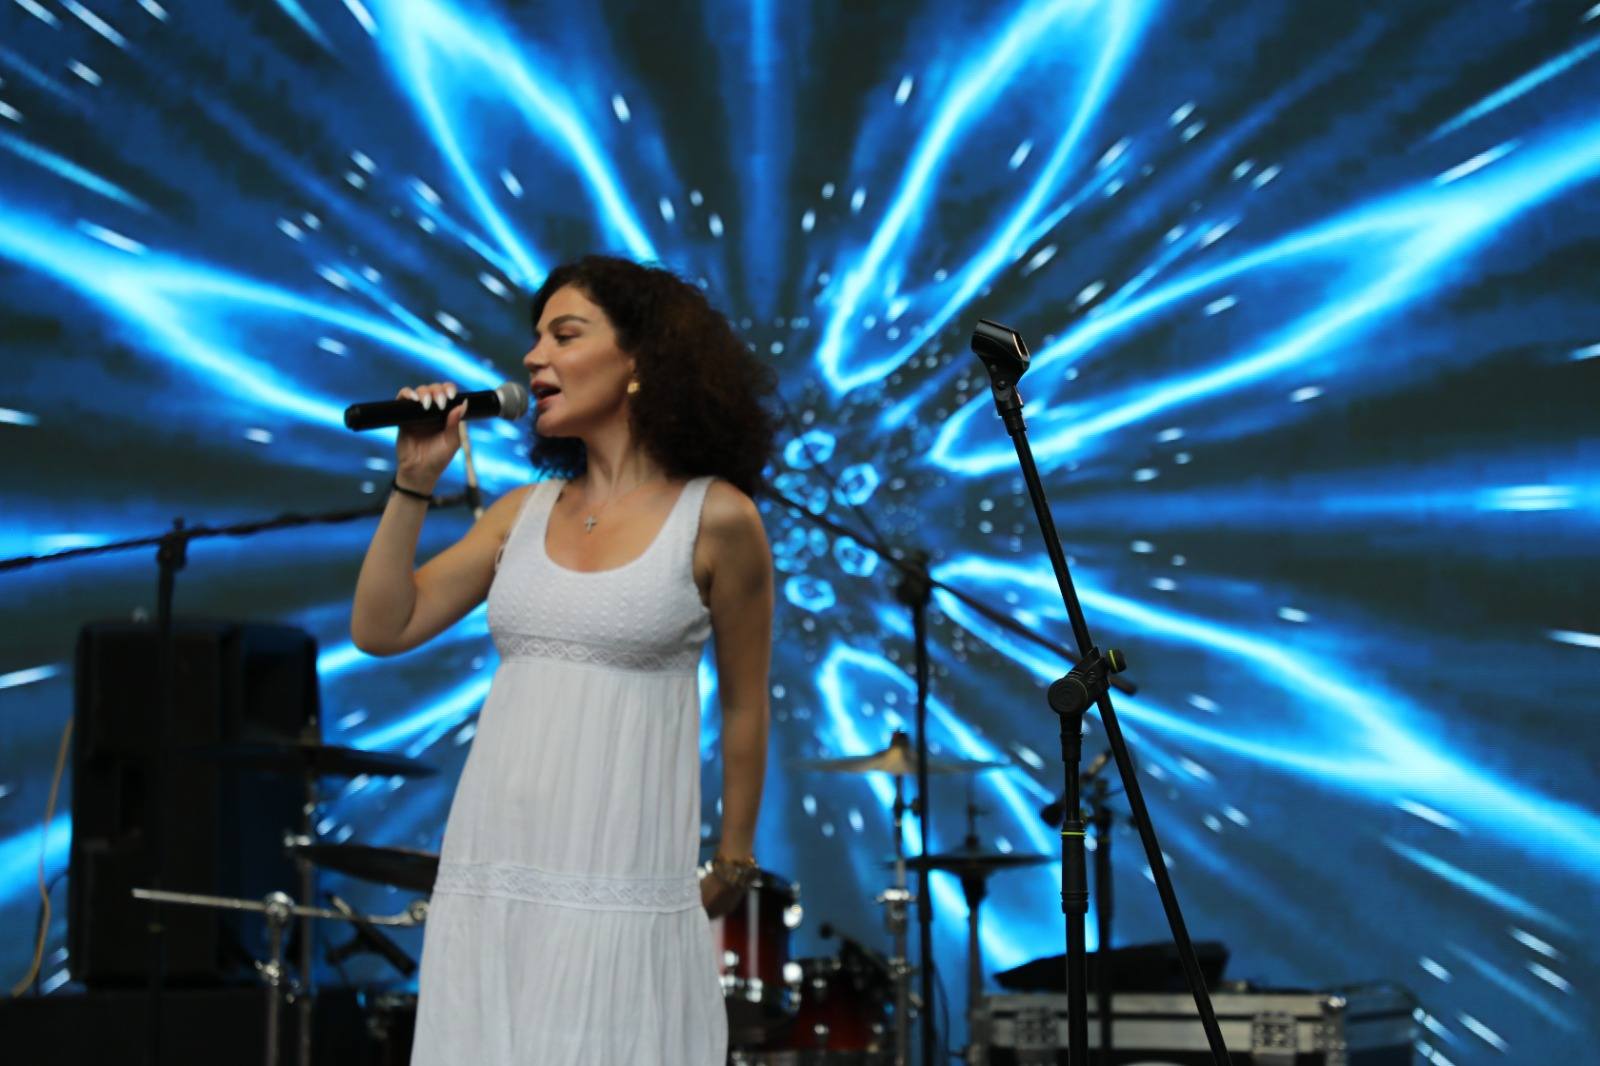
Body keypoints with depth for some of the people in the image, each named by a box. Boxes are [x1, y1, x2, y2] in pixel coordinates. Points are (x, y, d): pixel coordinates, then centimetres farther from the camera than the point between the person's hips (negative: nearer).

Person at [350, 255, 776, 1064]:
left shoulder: (714, 518, -3)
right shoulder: (523, 513, 10)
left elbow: (744, 705, 5)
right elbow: (379, 631, 8)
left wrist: (733, 862, 12)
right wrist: (414, 482, 1)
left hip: (621, 894, -5)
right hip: (486, 881, 5)